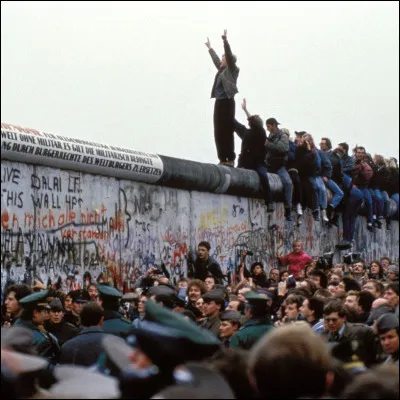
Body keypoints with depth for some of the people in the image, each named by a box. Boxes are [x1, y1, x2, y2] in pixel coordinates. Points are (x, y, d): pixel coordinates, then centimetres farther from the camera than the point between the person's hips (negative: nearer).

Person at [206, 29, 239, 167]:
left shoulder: (232, 70, -1)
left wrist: (225, 41, -20)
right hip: (219, 103, 8)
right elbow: (216, 59, 34)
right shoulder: (222, 70, 18)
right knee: (218, 132, 4)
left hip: (227, 102, -8)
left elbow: (229, 55, -13)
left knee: (227, 132, -10)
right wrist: (210, 48, 45)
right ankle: (223, 159, 5)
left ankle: (230, 159, -10)